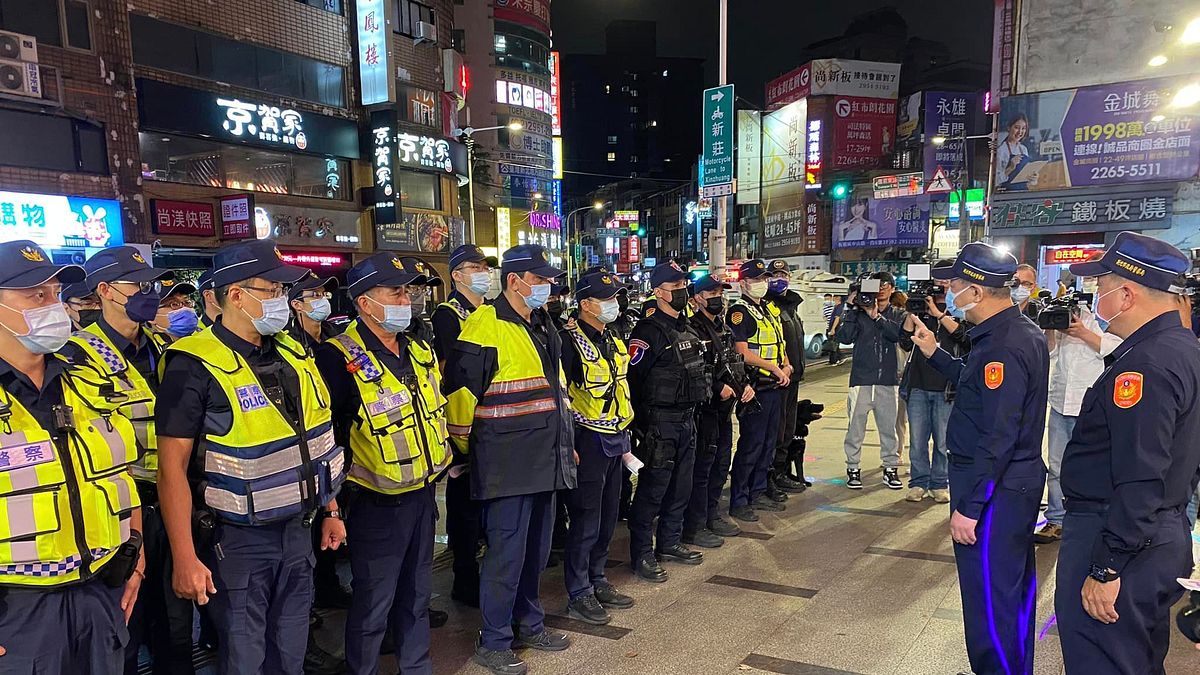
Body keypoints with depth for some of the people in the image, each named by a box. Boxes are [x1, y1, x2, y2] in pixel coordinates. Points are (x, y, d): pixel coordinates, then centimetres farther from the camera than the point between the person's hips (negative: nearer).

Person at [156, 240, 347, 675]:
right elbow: (172, 466, -15)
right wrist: (185, 558, -17)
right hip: (237, 541, -6)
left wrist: (330, 511, 15)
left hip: (298, 530, 6)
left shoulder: (292, 355, 6)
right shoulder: (196, 366, -15)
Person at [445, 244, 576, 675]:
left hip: (544, 461, 8)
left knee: (535, 551, 19)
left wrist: (565, 441, 23)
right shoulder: (485, 328, -15)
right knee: (506, 553, 2)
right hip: (507, 466, -8)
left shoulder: (542, 327, 13)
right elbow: (459, 392, -15)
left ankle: (529, 625, 36)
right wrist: (467, 449, -5)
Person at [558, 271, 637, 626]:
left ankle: (597, 580, 32)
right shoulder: (570, 341, -14)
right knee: (585, 520, 0)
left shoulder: (614, 341, 12)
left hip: (614, 441, 8)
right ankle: (579, 594, 15)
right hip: (588, 441, -8)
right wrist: (568, 444, -17)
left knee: (607, 518, 16)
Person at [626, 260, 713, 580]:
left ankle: (669, 543, 31)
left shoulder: (687, 329, 14)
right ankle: (641, 554, 10)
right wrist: (641, 422, -13)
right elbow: (631, 377, -17)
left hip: (686, 419, 9)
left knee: (680, 487, 16)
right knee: (652, 488, -1)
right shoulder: (649, 330, -14)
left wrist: (693, 409, 19)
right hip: (660, 422, -9)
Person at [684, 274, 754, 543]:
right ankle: (693, 528, 7)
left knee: (721, 463, 18)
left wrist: (746, 384, 6)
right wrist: (719, 387, -21)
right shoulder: (693, 329, -15)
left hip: (724, 409, 10)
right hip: (704, 409, -9)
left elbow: (737, 361, 23)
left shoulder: (724, 328, 15)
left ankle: (711, 516, 32)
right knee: (701, 467, -3)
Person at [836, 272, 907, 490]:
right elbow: (844, 337, -10)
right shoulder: (858, 313, 4)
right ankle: (853, 468, 9)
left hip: (888, 379, 2)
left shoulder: (898, 315, 10)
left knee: (889, 425, 7)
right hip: (862, 378, -2)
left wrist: (877, 317, -19)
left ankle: (890, 467, 18)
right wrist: (853, 310, -14)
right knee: (856, 425, 0)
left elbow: (899, 334, -11)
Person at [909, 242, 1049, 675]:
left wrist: (969, 507, -22)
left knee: (989, 597, 2)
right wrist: (935, 353, 17)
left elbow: (997, 439, -27)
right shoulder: (1024, 332, 9)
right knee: (1014, 587, 24)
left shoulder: (1002, 345, -24)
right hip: (1021, 481, 11)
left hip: (994, 492, -11)